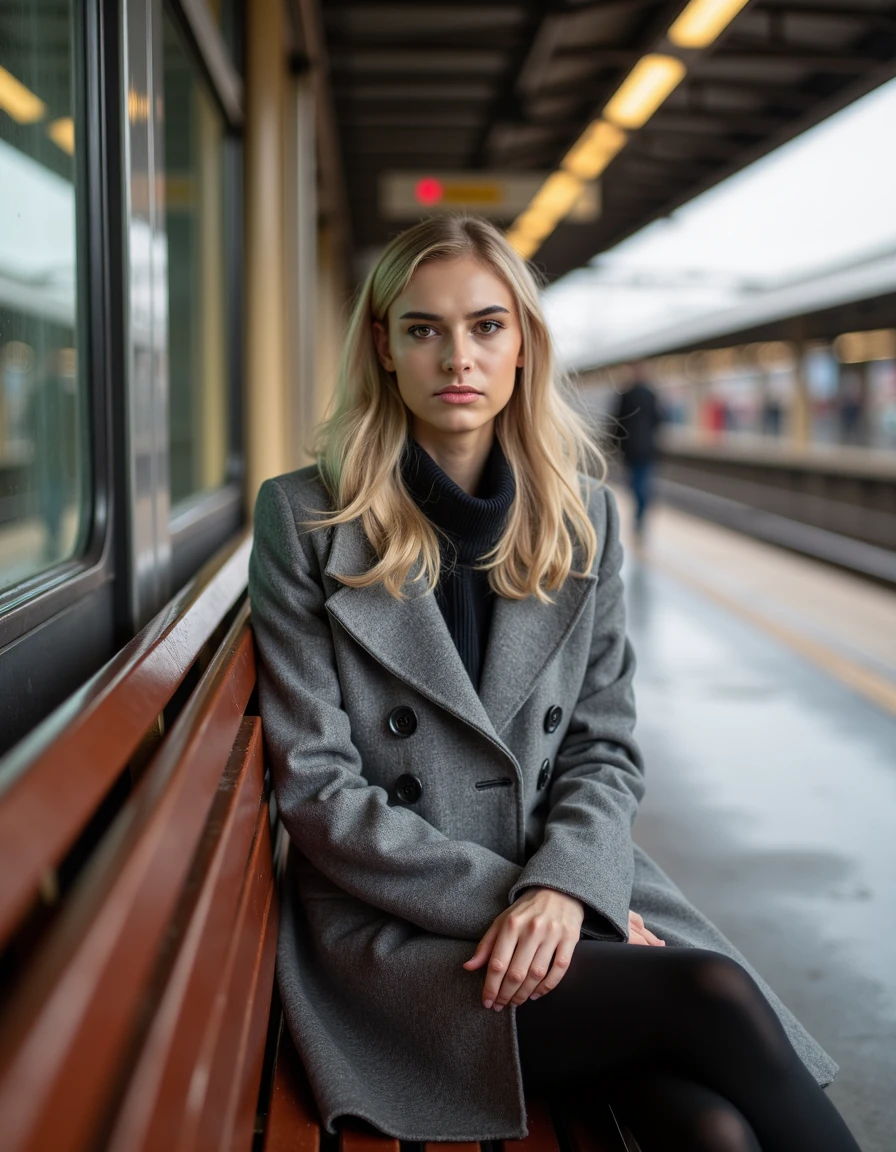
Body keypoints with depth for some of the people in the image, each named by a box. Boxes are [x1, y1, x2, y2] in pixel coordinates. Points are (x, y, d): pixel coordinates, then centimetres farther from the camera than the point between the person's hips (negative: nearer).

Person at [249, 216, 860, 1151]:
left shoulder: (584, 514, 9)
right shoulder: (304, 517, -2)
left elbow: (605, 749, 9)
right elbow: (315, 786, -6)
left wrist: (564, 883, -12)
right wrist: (501, 894, -12)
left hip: (577, 889, 3)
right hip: (392, 925, -3)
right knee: (713, 998, -27)